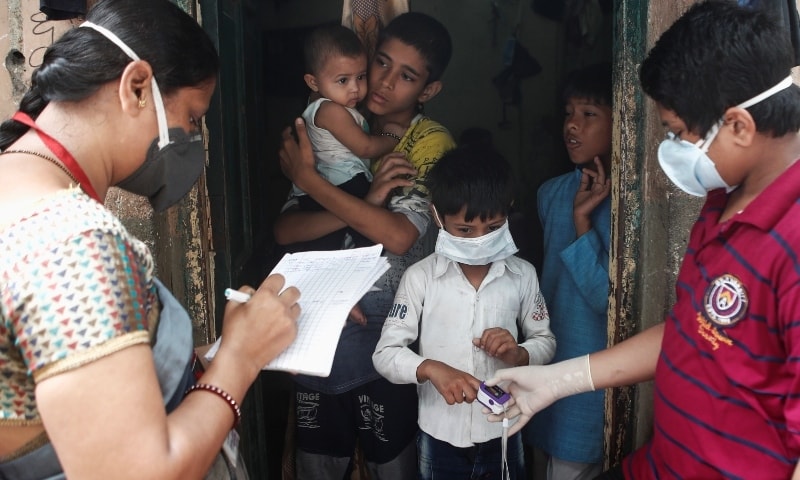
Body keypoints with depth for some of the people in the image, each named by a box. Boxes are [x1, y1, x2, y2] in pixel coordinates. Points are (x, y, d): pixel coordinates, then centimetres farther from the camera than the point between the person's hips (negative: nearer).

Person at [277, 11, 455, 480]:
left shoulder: (431, 142, -7)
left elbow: (399, 236, -24)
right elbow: (285, 229, -5)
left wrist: (307, 176, -17)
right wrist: (366, 202, -21)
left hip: (386, 340, -4)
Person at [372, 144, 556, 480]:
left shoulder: (522, 275, -5)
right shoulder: (420, 277, -11)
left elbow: (545, 341, 5)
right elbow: (385, 354, -11)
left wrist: (518, 354, -17)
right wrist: (431, 368, -30)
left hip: (503, 433, 2)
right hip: (440, 436, -1)